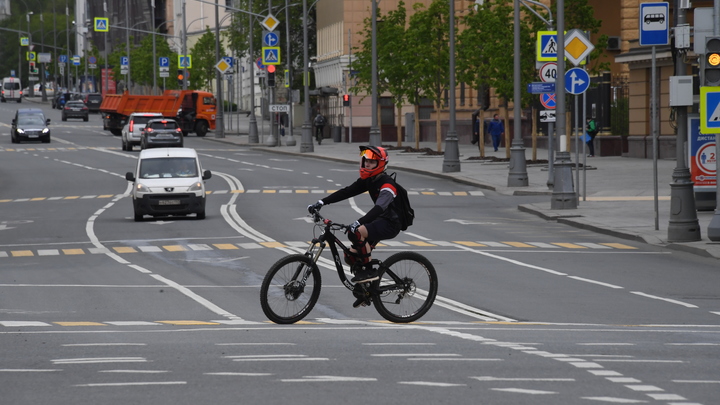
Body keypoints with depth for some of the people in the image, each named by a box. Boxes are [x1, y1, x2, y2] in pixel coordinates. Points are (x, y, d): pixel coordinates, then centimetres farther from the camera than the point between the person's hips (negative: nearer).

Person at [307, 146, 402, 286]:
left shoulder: (386, 183, -22)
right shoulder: (367, 180, 5)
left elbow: (379, 207, -37)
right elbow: (346, 192, 1)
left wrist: (358, 223, -50)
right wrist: (321, 203, -10)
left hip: (391, 224, -9)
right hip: (379, 221, 9)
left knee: (357, 232, -31)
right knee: (351, 257, 3)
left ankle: (369, 271, -20)